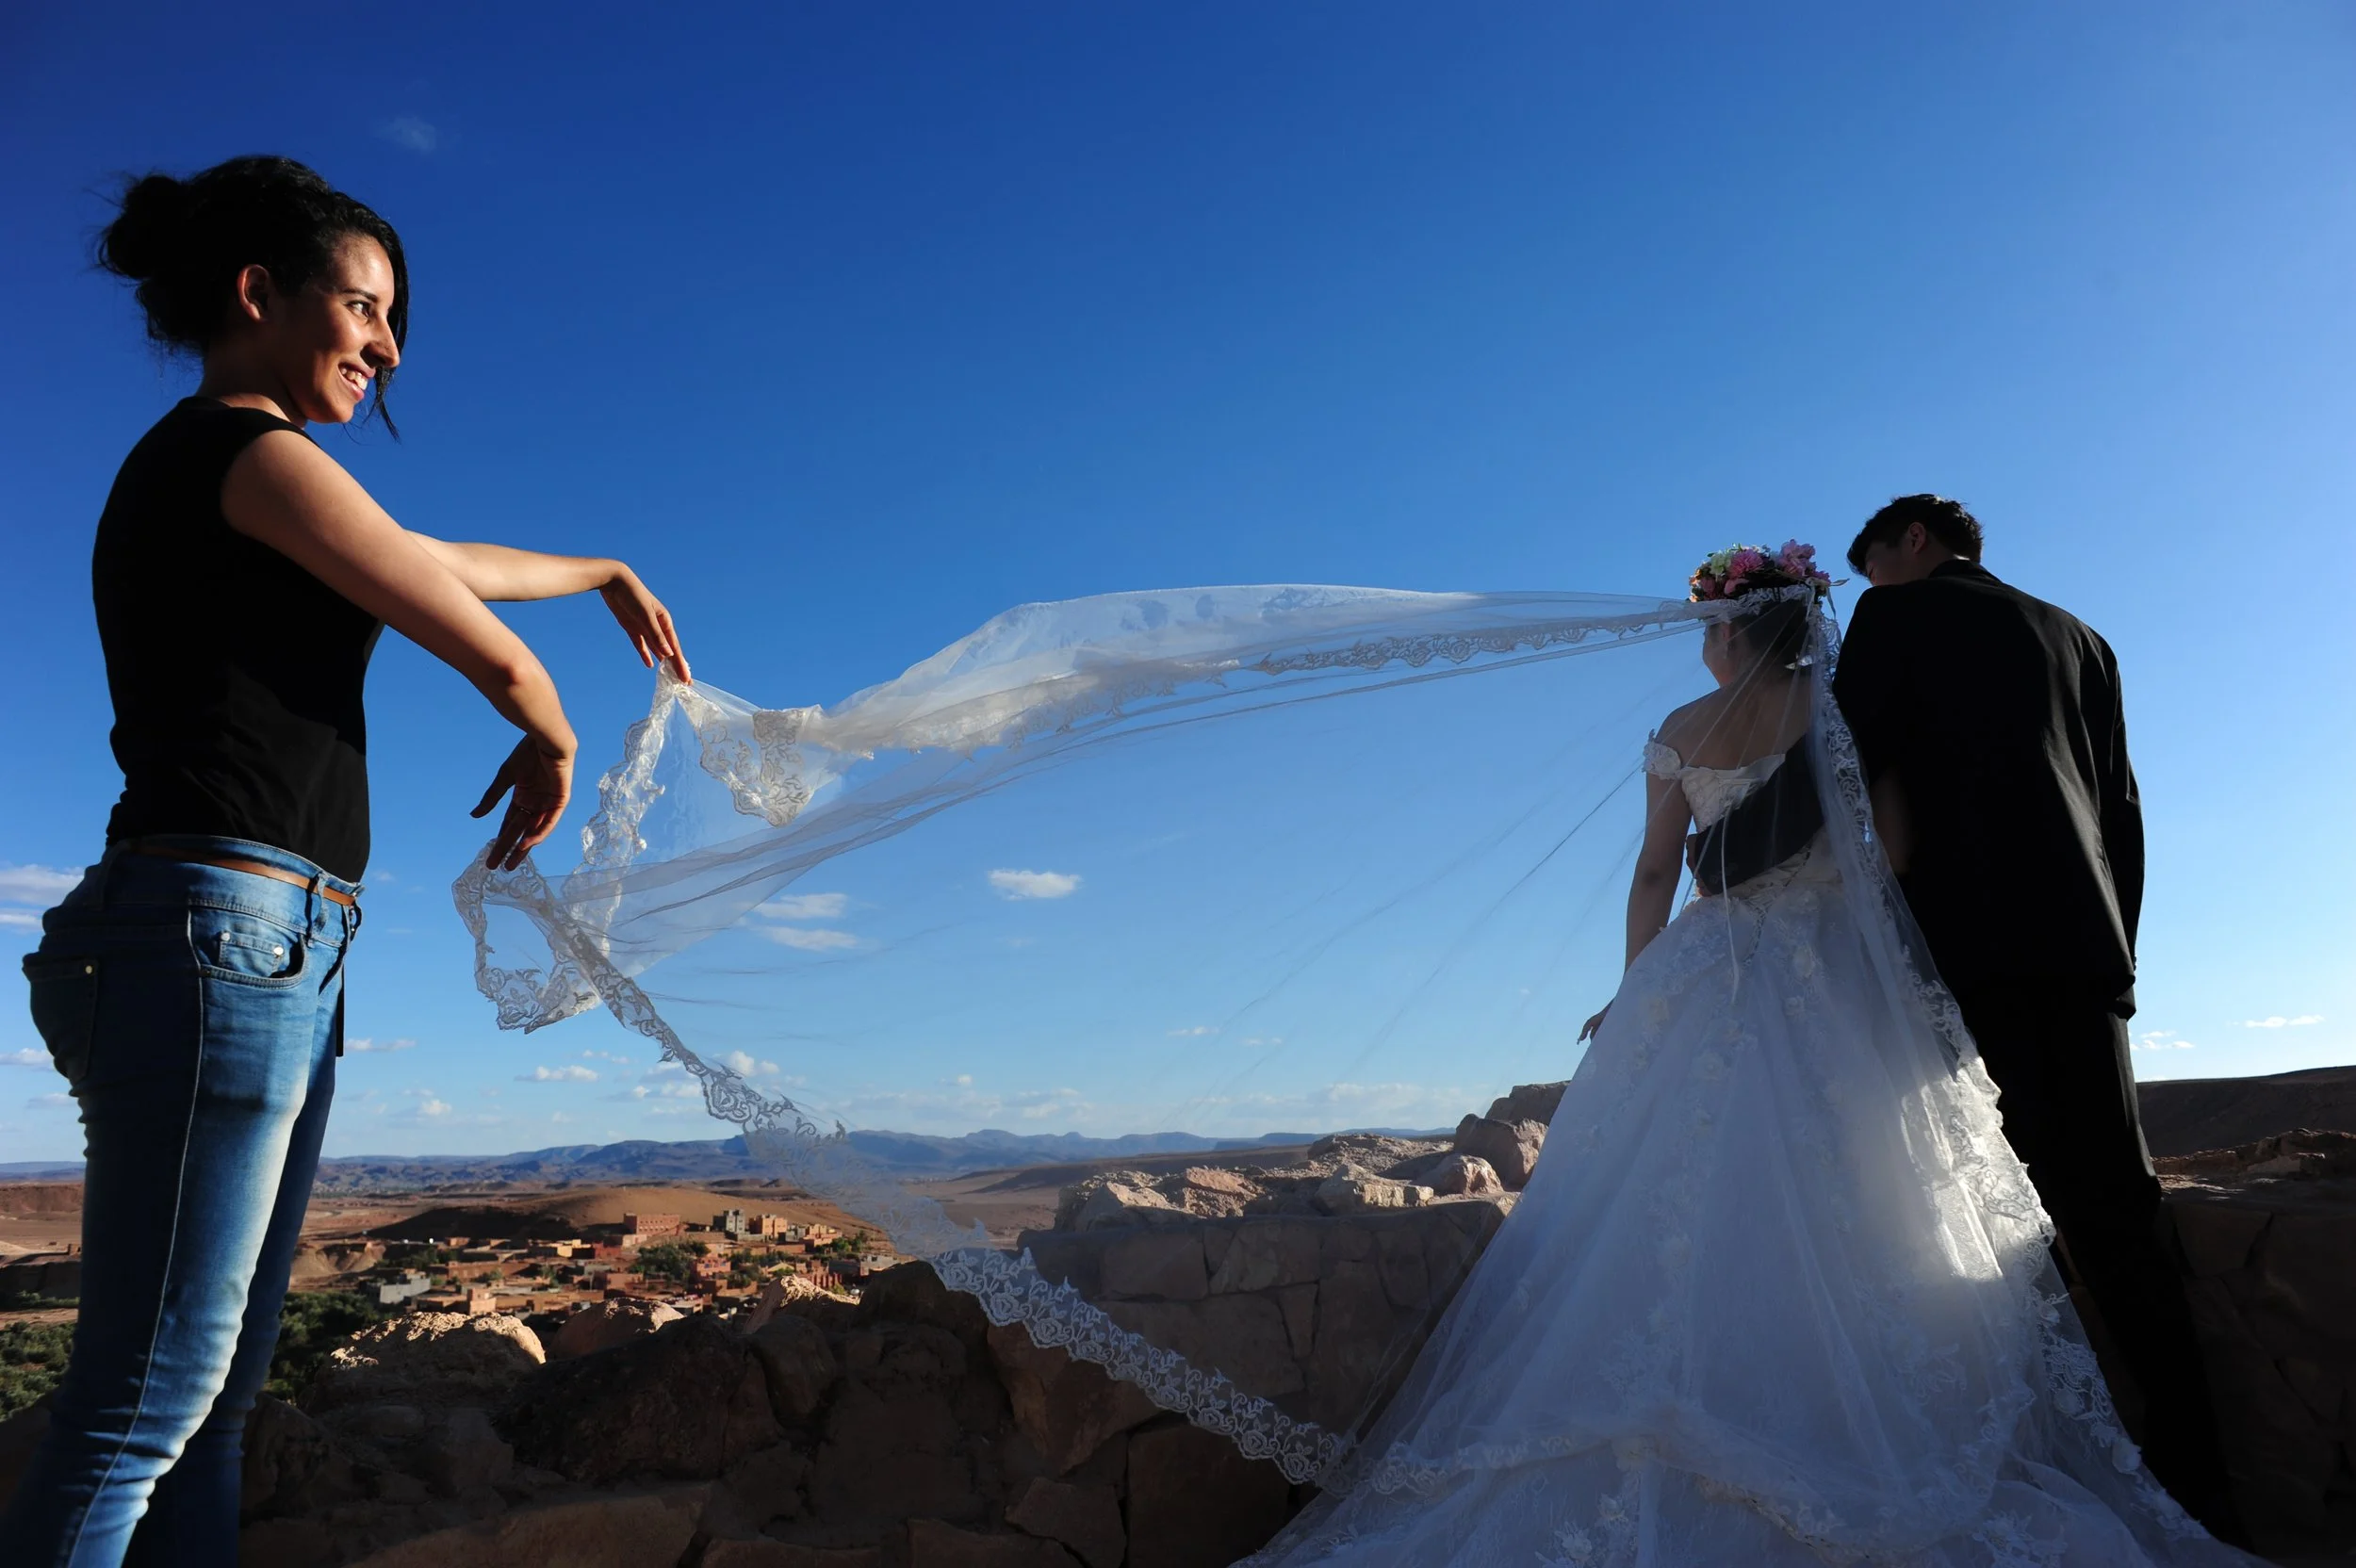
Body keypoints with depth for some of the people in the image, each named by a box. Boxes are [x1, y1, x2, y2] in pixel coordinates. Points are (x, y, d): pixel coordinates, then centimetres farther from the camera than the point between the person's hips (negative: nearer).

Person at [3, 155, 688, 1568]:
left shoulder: (198, 473, 23)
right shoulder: (246, 452, -6)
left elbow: (437, 562, 36)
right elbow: (495, 655, -4)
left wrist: (601, 571, 47)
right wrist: (553, 753, 17)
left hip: (275, 961, 10)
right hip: (223, 935, -10)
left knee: (215, 1400, 10)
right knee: (141, 1412, -8)